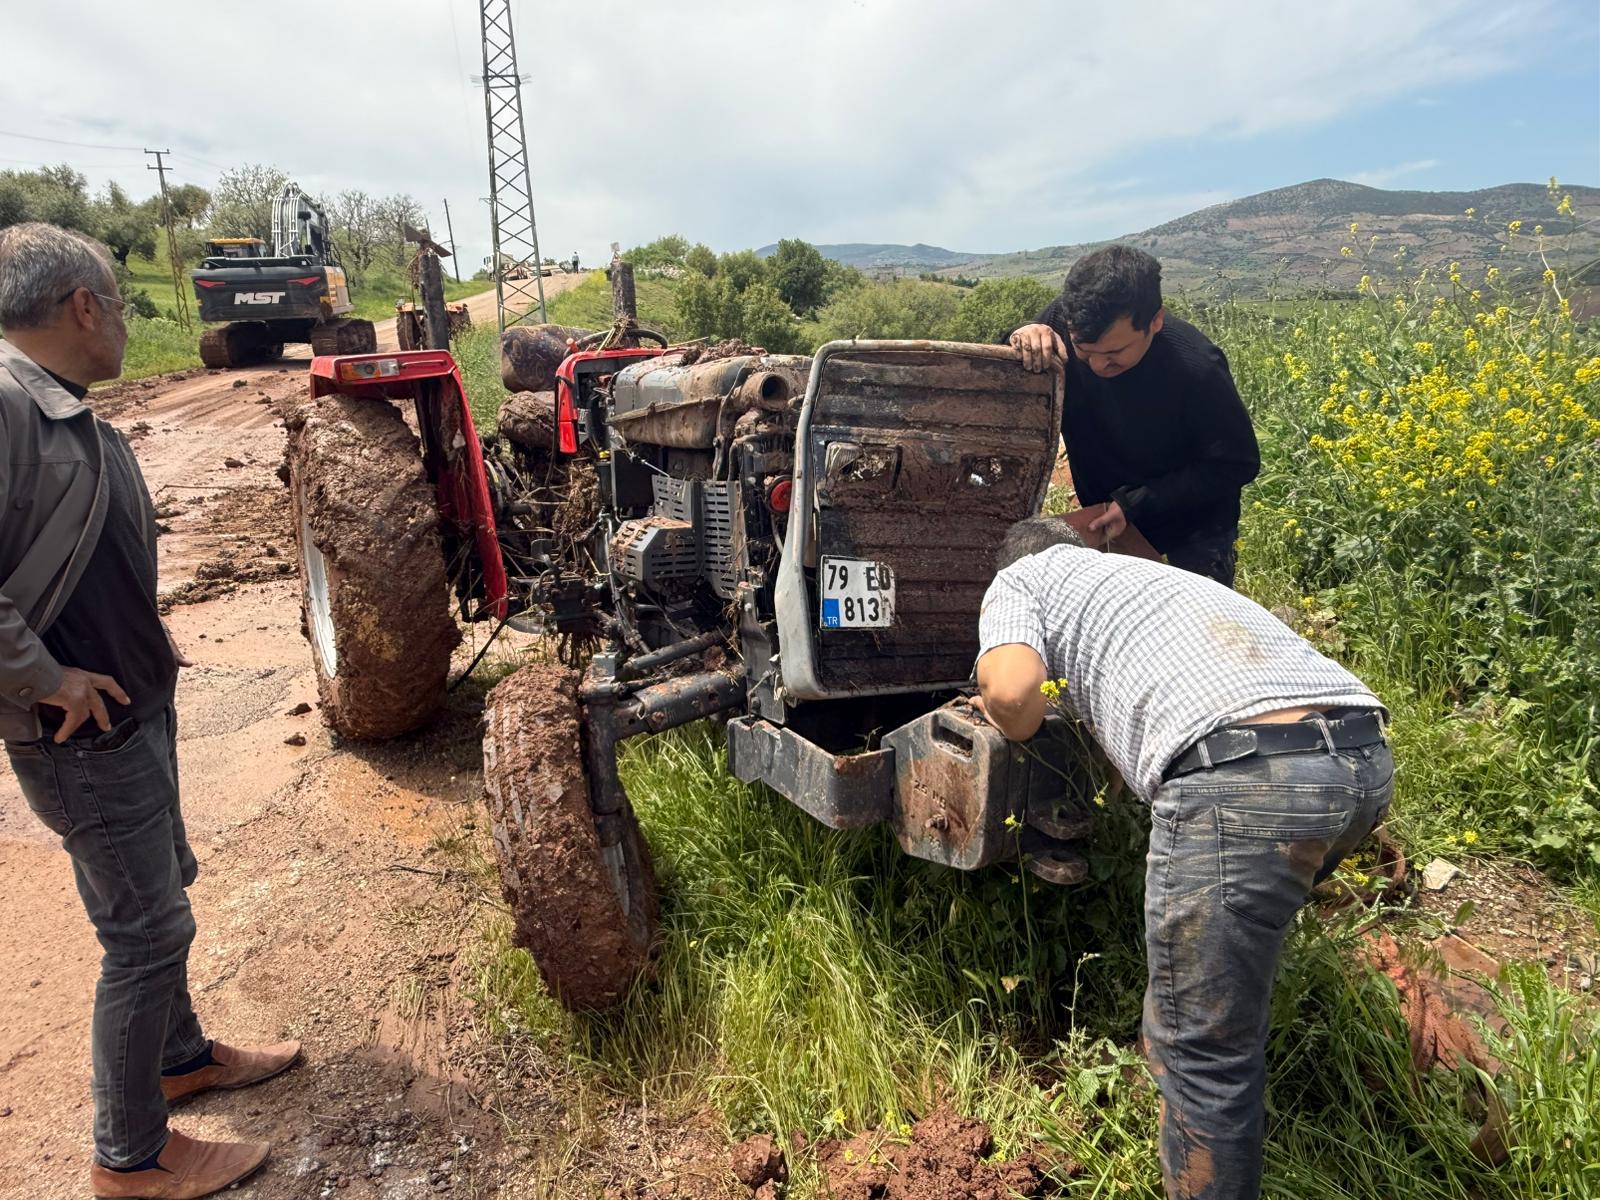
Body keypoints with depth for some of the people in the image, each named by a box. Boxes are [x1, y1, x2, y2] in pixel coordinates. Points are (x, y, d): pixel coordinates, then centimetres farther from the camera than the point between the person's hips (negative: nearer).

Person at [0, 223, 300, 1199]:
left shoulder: (78, 422, 8)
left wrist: (143, 639, 11)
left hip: (138, 704, 10)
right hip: (79, 730, -10)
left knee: (162, 886, 22)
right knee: (148, 930, 2)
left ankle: (181, 1056, 44)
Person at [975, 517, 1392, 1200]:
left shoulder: (1019, 579, 18)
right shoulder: (1152, 574, 37)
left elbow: (1011, 690, -2)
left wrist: (1015, 729, 19)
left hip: (1243, 777, -9)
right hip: (1367, 756, 9)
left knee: (1200, 1049, 6)